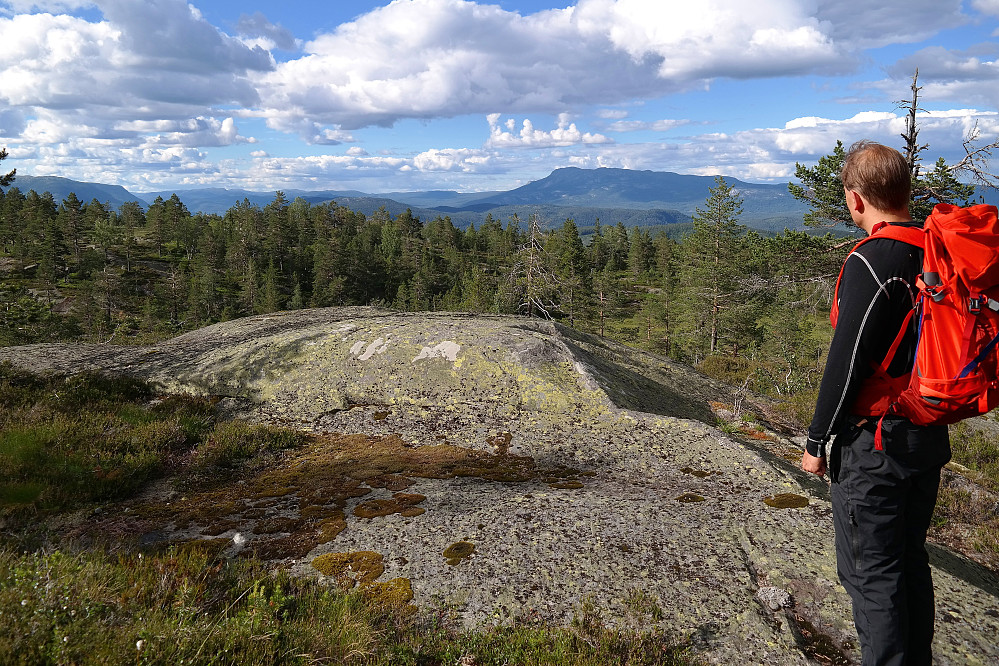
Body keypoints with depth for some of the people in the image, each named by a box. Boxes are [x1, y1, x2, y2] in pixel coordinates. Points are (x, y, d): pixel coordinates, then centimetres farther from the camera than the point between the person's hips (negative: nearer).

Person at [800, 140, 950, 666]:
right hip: (931, 437, 9)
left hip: (875, 442, -8)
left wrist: (816, 440, -9)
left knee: (869, 570, 4)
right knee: (910, 560, 21)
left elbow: (846, 362, -19)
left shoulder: (869, 263, -20)